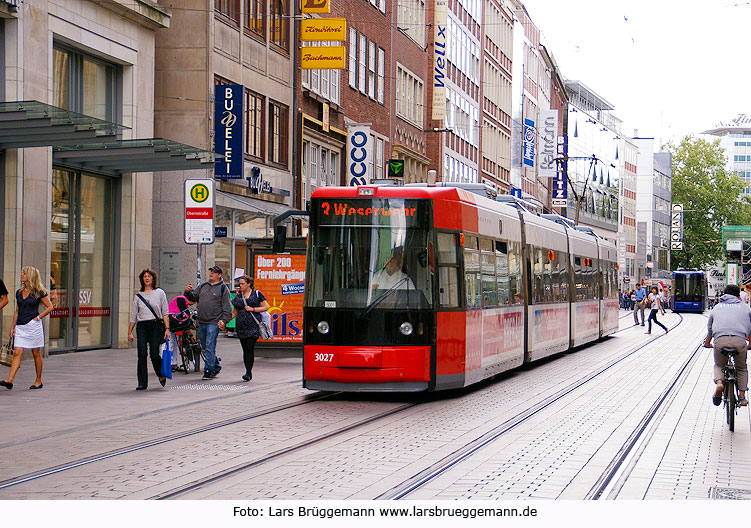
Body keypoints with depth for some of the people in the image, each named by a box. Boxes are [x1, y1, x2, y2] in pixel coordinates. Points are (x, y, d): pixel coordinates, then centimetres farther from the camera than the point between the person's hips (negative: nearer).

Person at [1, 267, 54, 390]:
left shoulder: (38, 292, -3)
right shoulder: (19, 293, 13)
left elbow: (50, 307, 0)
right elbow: (17, 311, 18)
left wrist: (38, 317, -8)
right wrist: (12, 327, 14)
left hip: (33, 325, -5)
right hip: (20, 327, 5)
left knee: (36, 353, 3)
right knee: (17, 353, -5)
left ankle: (38, 381, 12)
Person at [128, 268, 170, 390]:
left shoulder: (160, 293, 7)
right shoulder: (138, 296, 12)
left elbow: (165, 313, 5)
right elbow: (133, 315, 14)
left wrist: (167, 328, -5)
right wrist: (129, 332, 8)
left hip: (155, 326, -2)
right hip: (141, 326, 2)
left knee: (154, 354, -7)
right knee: (142, 355, -5)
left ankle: (161, 375, 22)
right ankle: (142, 383, 1)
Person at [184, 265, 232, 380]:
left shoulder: (223, 288, 0)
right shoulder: (202, 286, 17)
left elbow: (227, 307, -3)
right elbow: (193, 298, 18)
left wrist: (224, 320, -13)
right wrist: (188, 292, -3)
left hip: (214, 323, -6)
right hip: (201, 323, 6)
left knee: (210, 347, -11)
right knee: (205, 347, 12)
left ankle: (209, 371, -8)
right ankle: (216, 367, 27)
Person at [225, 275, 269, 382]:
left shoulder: (257, 294, 5)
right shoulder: (238, 297, 15)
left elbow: (265, 307, 3)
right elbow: (234, 313, 17)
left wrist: (252, 309, -8)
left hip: (253, 326, -4)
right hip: (241, 327, 4)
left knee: (250, 348, -13)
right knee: (245, 350, 5)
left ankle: (248, 372, -11)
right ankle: (248, 372, 13)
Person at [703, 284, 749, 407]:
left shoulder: (717, 307, 27)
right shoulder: (745, 307, 24)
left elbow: (709, 329, 36)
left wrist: (707, 343, 53)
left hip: (720, 340, 1)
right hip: (739, 340, -1)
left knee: (719, 365, 23)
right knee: (742, 368, 23)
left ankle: (719, 382, -8)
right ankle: (742, 396, 13)